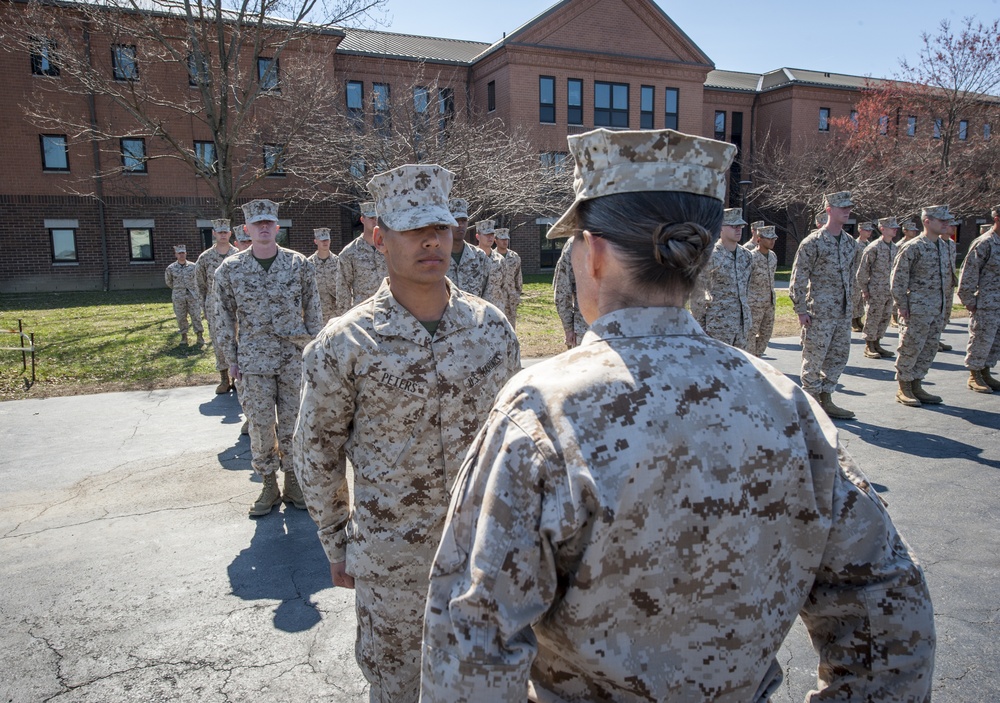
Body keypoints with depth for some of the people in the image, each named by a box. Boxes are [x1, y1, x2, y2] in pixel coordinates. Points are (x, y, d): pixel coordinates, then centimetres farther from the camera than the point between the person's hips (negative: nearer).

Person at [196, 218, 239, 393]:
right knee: (219, 345, 3)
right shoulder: (205, 257, 3)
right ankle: (224, 379, 13)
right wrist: (205, 308, 6)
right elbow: (200, 285, 9)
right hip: (215, 308, 1)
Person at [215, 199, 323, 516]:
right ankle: (268, 486, 20)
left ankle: (292, 481, 23)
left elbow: (313, 311, 5)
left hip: (295, 359, 0)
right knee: (260, 424, 5)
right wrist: (232, 359, 5)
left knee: (292, 422, 7)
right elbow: (226, 318, 6)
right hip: (254, 361, 0)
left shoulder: (299, 264, 0)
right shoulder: (230, 269, 1)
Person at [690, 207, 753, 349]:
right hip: (718, 324, -7)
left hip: (742, 323, 7)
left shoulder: (746, 256, 10)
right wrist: (699, 324, -10)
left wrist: (749, 318, 17)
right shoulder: (709, 256, -11)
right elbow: (697, 293, -9)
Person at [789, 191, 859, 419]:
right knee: (814, 357, 1)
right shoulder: (813, 242, -11)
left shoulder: (849, 241, 11)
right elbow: (798, 278, -11)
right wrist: (801, 310, -14)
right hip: (820, 312, -7)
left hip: (844, 312, 7)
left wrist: (848, 303, 17)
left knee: (839, 356, 11)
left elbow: (850, 274, 20)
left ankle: (826, 398, 23)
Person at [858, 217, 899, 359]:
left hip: (889, 291, 7)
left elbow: (894, 268, 18)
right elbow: (863, 270, -11)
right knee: (873, 318, 0)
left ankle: (877, 344, 22)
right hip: (876, 291, -7)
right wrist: (864, 289, -10)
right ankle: (869, 347, 10)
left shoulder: (893, 247, 10)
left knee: (885, 318, 11)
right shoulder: (873, 248, -12)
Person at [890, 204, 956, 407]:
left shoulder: (943, 247, 12)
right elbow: (897, 278, -12)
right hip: (917, 309, -8)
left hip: (938, 309, 8)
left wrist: (945, 299, 16)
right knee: (910, 348, -1)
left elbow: (947, 275, 21)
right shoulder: (912, 247, -12)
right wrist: (902, 305, -14)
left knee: (930, 348, 11)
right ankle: (903, 389, 10)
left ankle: (916, 386, 21)